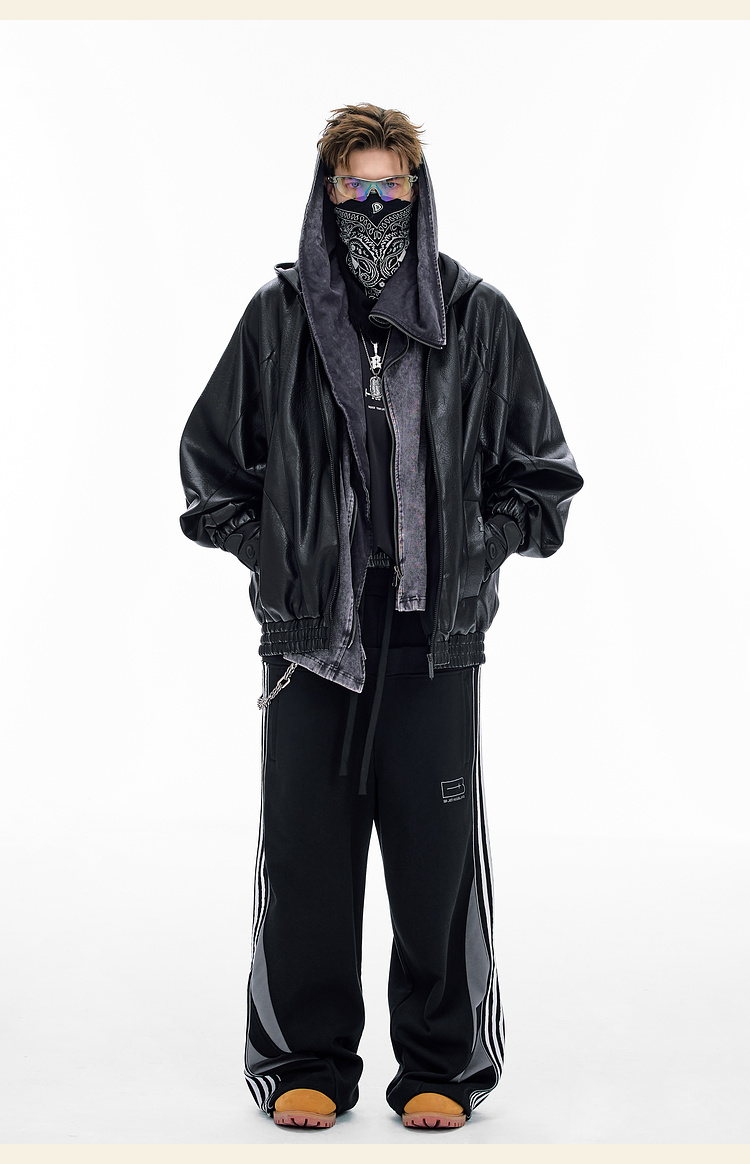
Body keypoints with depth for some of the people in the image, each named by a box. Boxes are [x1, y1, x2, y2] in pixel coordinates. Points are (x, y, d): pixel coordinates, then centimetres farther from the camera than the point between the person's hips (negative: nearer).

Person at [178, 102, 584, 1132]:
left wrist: (480, 547, 1)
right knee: (306, 857, 6)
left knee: (437, 857, 5)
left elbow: (541, 469, 12)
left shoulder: (477, 317, 4)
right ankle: (307, 1064, 22)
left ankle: (442, 1067, 21)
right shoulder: (278, 316, 4)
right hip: (309, 633, 1)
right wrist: (267, 550, 4)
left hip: (436, 638, 0)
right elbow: (211, 459, 14)